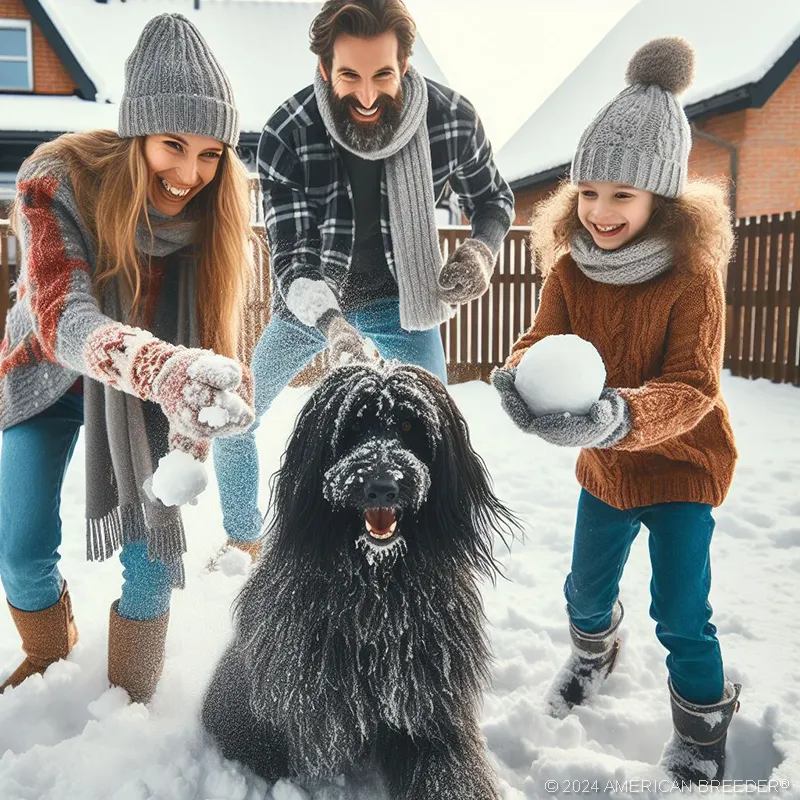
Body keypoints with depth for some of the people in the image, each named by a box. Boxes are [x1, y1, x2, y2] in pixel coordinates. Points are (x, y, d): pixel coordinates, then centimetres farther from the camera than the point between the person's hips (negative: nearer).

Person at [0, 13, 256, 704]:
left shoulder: (217, 209, -20)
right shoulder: (58, 181, -29)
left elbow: (213, 333, -12)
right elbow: (61, 320, -43)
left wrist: (200, 391, -32)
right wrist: (167, 370, -63)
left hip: (147, 394, 1)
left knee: (154, 539, -6)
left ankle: (132, 696, 19)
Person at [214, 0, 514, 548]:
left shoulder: (452, 117, -20)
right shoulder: (287, 136, -24)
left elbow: (494, 199, -1)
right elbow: (291, 260, -25)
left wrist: (481, 250, -24)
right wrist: (331, 323, -45)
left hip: (399, 303, 0)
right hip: (309, 306, 1)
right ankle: (243, 538, 34)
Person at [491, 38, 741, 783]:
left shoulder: (692, 275, -22)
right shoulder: (571, 268, -10)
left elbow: (690, 387, -28)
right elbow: (539, 342, -17)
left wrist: (618, 416, -48)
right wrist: (521, 380, -42)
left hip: (682, 465, -4)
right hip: (605, 467, 4)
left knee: (681, 616, 0)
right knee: (585, 590, 19)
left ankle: (703, 724, 31)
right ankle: (593, 649, 54)